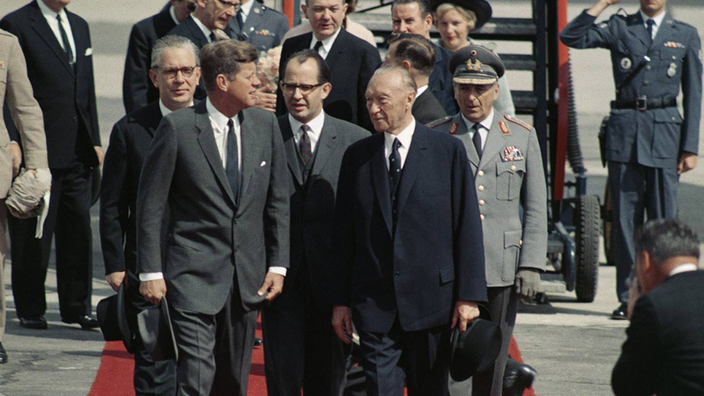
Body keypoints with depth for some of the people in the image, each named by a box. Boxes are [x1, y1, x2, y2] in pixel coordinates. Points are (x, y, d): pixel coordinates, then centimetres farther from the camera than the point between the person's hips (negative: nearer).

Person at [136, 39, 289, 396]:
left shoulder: (265, 125, 5)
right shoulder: (177, 128, -9)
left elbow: (278, 202, 12)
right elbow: (150, 206, -5)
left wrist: (278, 265, 5)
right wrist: (150, 272, -8)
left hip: (247, 277, 5)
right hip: (194, 273, -5)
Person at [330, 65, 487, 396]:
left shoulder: (448, 151, 0)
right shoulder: (357, 157, 7)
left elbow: (467, 228, -1)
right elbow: (344, 234, 9)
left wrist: (469, 295, -6)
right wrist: (340, 300, 5)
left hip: (430, 300, -1)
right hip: (373, 303, 1)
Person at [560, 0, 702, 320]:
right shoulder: (619, 28, 10)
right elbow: (570, 37, -3)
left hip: (665, 132, -1)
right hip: (624, 129, 1)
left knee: (663, 218, -1)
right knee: (624, 218, 1)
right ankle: (628, 297, 6)